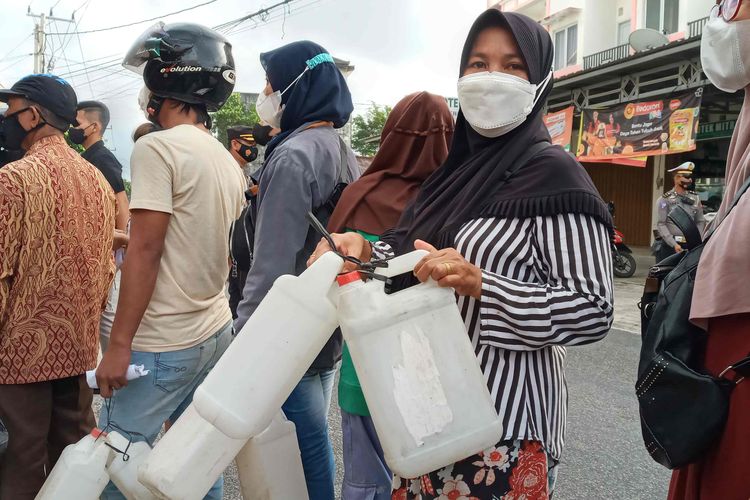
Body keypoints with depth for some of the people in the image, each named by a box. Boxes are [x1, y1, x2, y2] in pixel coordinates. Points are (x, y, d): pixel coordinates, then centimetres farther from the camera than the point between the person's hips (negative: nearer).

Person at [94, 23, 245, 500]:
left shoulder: (157, 147, -13)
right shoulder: (228, 161, 10)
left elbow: (145, 252, -18)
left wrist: (119, 345, -14)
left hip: (162, 344, -8)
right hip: (217, 332, 8)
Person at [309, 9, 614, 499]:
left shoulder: (552, 173, -12)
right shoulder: (459, 169, 8)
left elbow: (593, 310, -15)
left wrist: (480, 285, -27)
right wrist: (364, 253, -8)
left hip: (503, 420, -6)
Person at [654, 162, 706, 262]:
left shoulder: (695, 198, 13)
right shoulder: (665, 199, -1)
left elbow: (701, 221, 13)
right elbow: (661, 224, -7)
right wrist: (674, 244, -15)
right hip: (669, 245, -4)